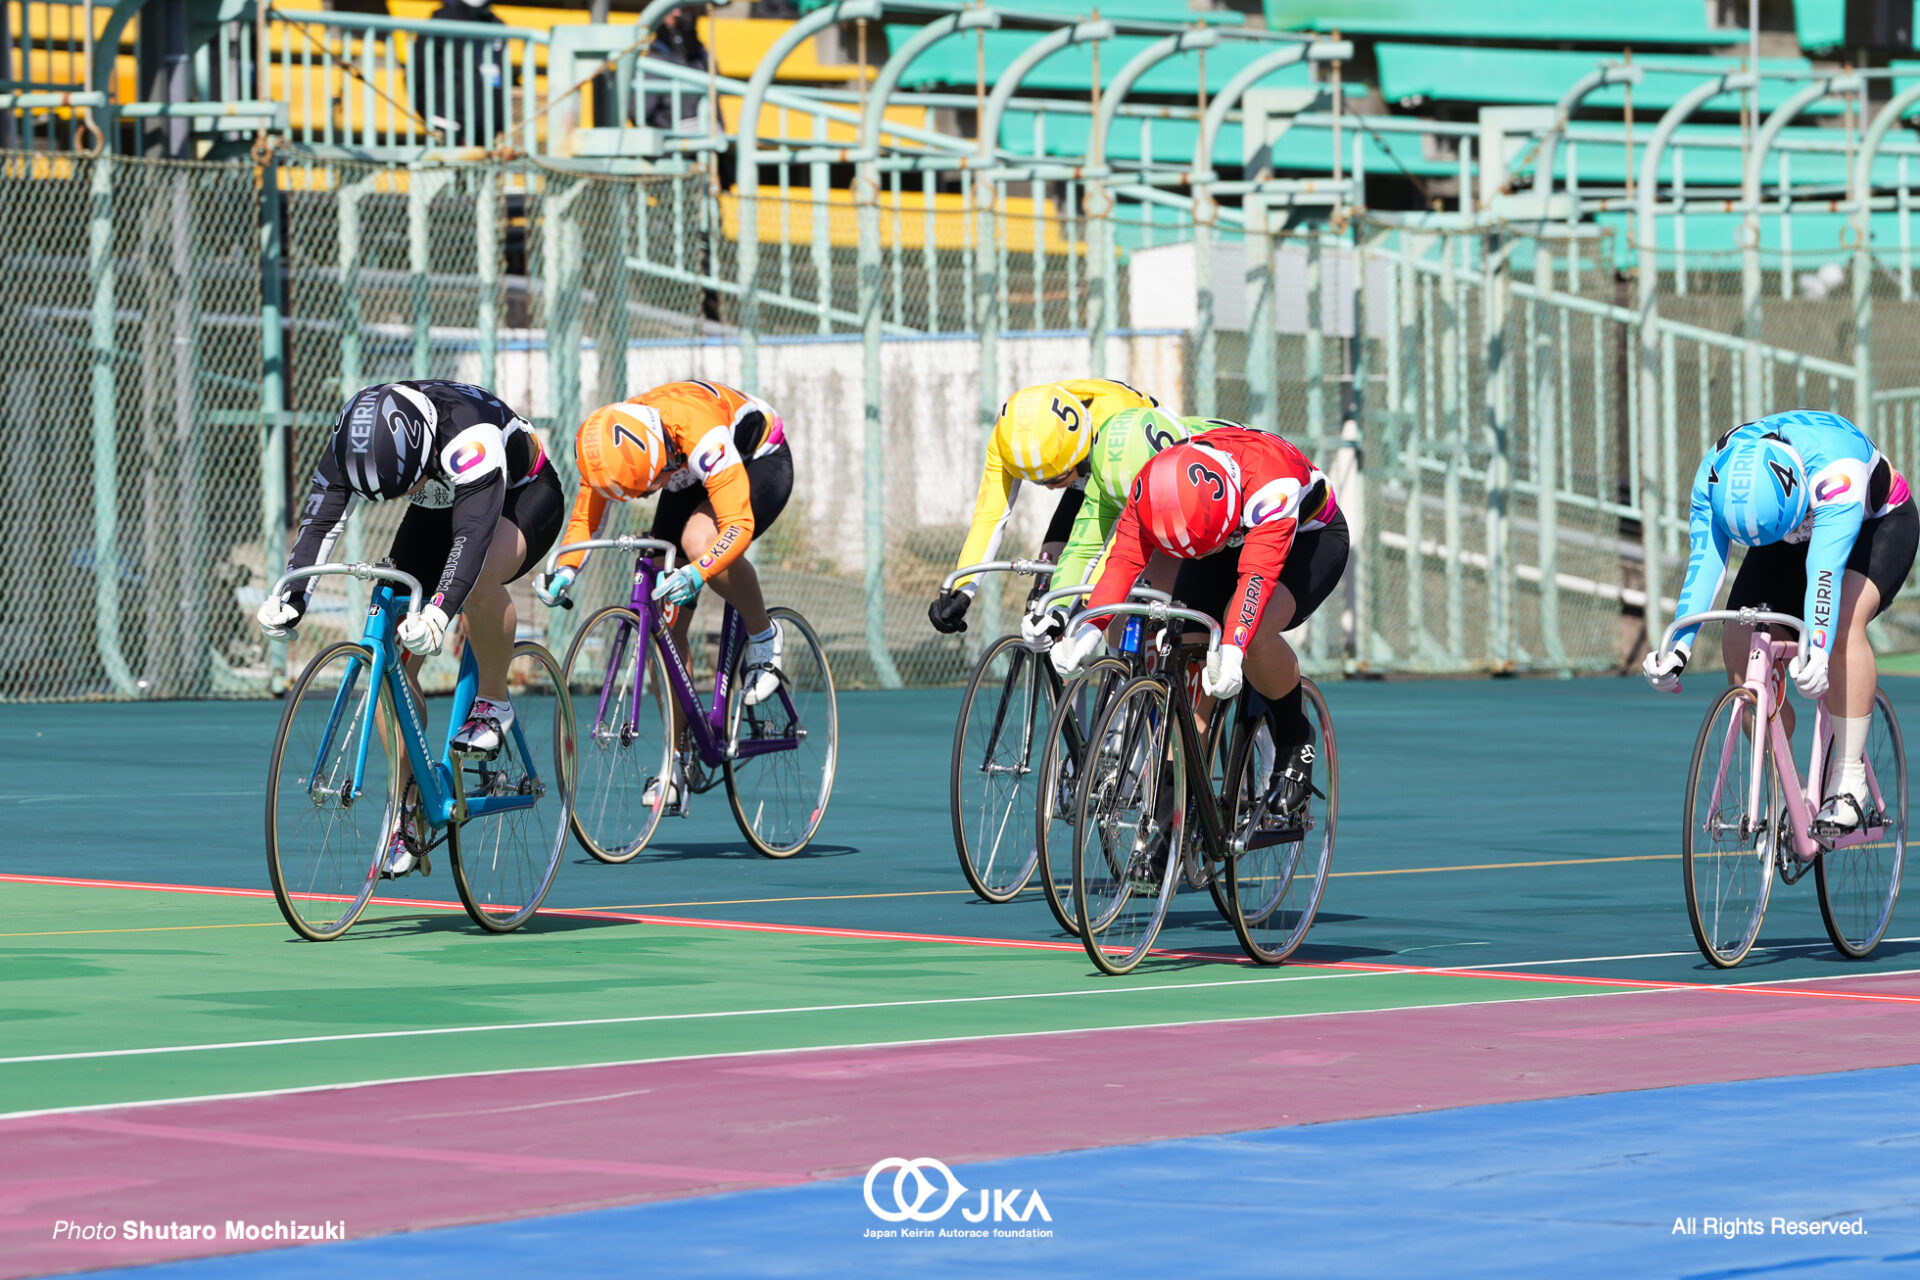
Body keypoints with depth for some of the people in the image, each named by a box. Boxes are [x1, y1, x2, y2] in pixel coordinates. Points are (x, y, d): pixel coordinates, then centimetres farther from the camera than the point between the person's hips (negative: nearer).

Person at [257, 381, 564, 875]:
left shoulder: (469, 434, -42)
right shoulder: (350, 445, -25)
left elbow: (474, 531, -51)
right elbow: (320, 521, -29)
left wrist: (440, 612, -64)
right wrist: (292, 599, -45)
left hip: (523, 496, -5)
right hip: (439, 510, 5)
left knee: (480, 576, -40)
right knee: (394, 655, -9)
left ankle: (493, 702, -15)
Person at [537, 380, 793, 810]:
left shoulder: (700, 433, -42)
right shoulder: (607, 446, -23)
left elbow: (739, 525, -44)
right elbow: (584, 519, -9)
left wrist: (696, 573, -61)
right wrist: (565, 571, -28)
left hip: (760, 463, -6)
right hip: (690, 481, 6)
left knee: (698, 540, -38)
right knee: (666, 624, -6)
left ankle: (763, 635, -10)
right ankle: (676, 764, 2)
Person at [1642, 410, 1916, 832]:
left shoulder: (1834, 469, -42)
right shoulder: (1714, 476, -29)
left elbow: (1825, 568, -51)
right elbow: (1703, 561, -33)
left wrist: (1816, 652, -63)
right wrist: (1678, 648, -47)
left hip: (1878, 523, -5)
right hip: (1791, 540, 5)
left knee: (1844, 618, -33)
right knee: (1738, 642, -15)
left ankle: (1849, 779, -25)